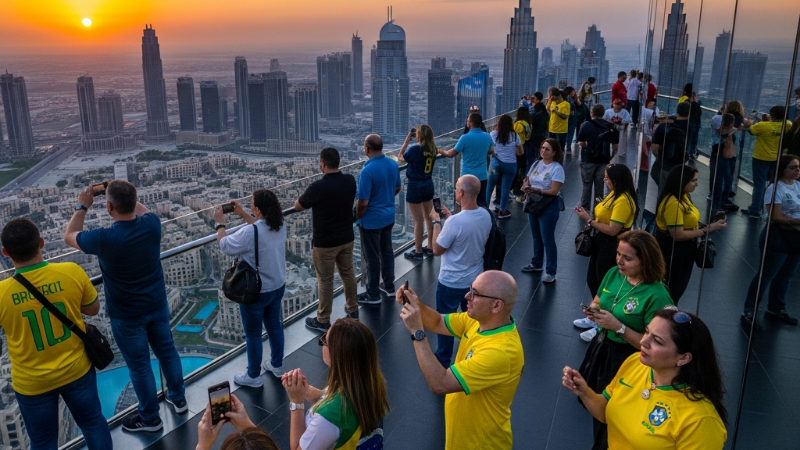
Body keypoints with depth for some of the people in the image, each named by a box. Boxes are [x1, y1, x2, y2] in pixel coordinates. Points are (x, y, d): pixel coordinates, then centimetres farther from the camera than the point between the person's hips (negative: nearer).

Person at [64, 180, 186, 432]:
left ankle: (150, 418, 30)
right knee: (166, 351, 22)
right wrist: (125, 194, 9)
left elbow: (69, 237, -5)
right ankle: (178, 397, 42)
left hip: (126, 315, -4)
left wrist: (82, 207, 4)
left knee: (139, 365, 12)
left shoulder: (103, 239, -29)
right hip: (157, 305, 5)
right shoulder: (151, 224, -17)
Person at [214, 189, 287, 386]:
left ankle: (253, 376, 29)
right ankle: (277, 365, 41)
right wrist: (243, 215, 12)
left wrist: (220, 224, 1)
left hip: (255, 292, -7)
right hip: (277, 287, 7)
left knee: (253, 334, 12)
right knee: (275, 326, 24)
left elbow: (225, 245, -13)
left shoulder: (249, 233, -31)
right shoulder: (280, 225, -9)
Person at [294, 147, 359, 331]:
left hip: (324, 242, -6)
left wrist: (310, 198, 11)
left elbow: (297, 206, -8)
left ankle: (323, 321, 19)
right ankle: (353, 310, 36)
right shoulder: (350, 181, -6)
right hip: (347, 238, 6)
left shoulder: (318, 187, -24)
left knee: (325, 281, 6)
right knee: (348, 274, 21)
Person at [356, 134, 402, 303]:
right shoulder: (393, 165, -3)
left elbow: (363, 202, -24)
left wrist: (357, 218, -6)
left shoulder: (367, 171, -26)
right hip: (389, 216, 8)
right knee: (387, 251, 21)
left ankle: (373, 294, 17)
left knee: (372, 257, 5)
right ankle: (389, 285, 34)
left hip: (371, 220, -8)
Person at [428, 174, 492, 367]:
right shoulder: (485, 215, -9)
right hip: (475, 279, 7)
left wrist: (436, 222, -9)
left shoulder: (455, 222, -31)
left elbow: (437, 250, -18)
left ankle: (443, 360, 31)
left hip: (451, 283, -6)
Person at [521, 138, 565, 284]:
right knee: (536, 238, 19)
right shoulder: (536, 165, 6)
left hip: (548, 206, -6)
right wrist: (526, 187, -15)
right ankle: (536, 264, 35)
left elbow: (553, 191, -19)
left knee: (548, 240, -1)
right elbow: (527, 182, 8)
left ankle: (550, 272, 7)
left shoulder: (557, 168, -13)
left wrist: (535, 190, -24)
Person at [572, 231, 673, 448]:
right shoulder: (613, 273, -5)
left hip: (626, 360, -7)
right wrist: (593, 309, -11)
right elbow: (596, 302, 11)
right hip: (599, 349, 7)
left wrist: (618, 327, -29)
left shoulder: (657, 296, -25)